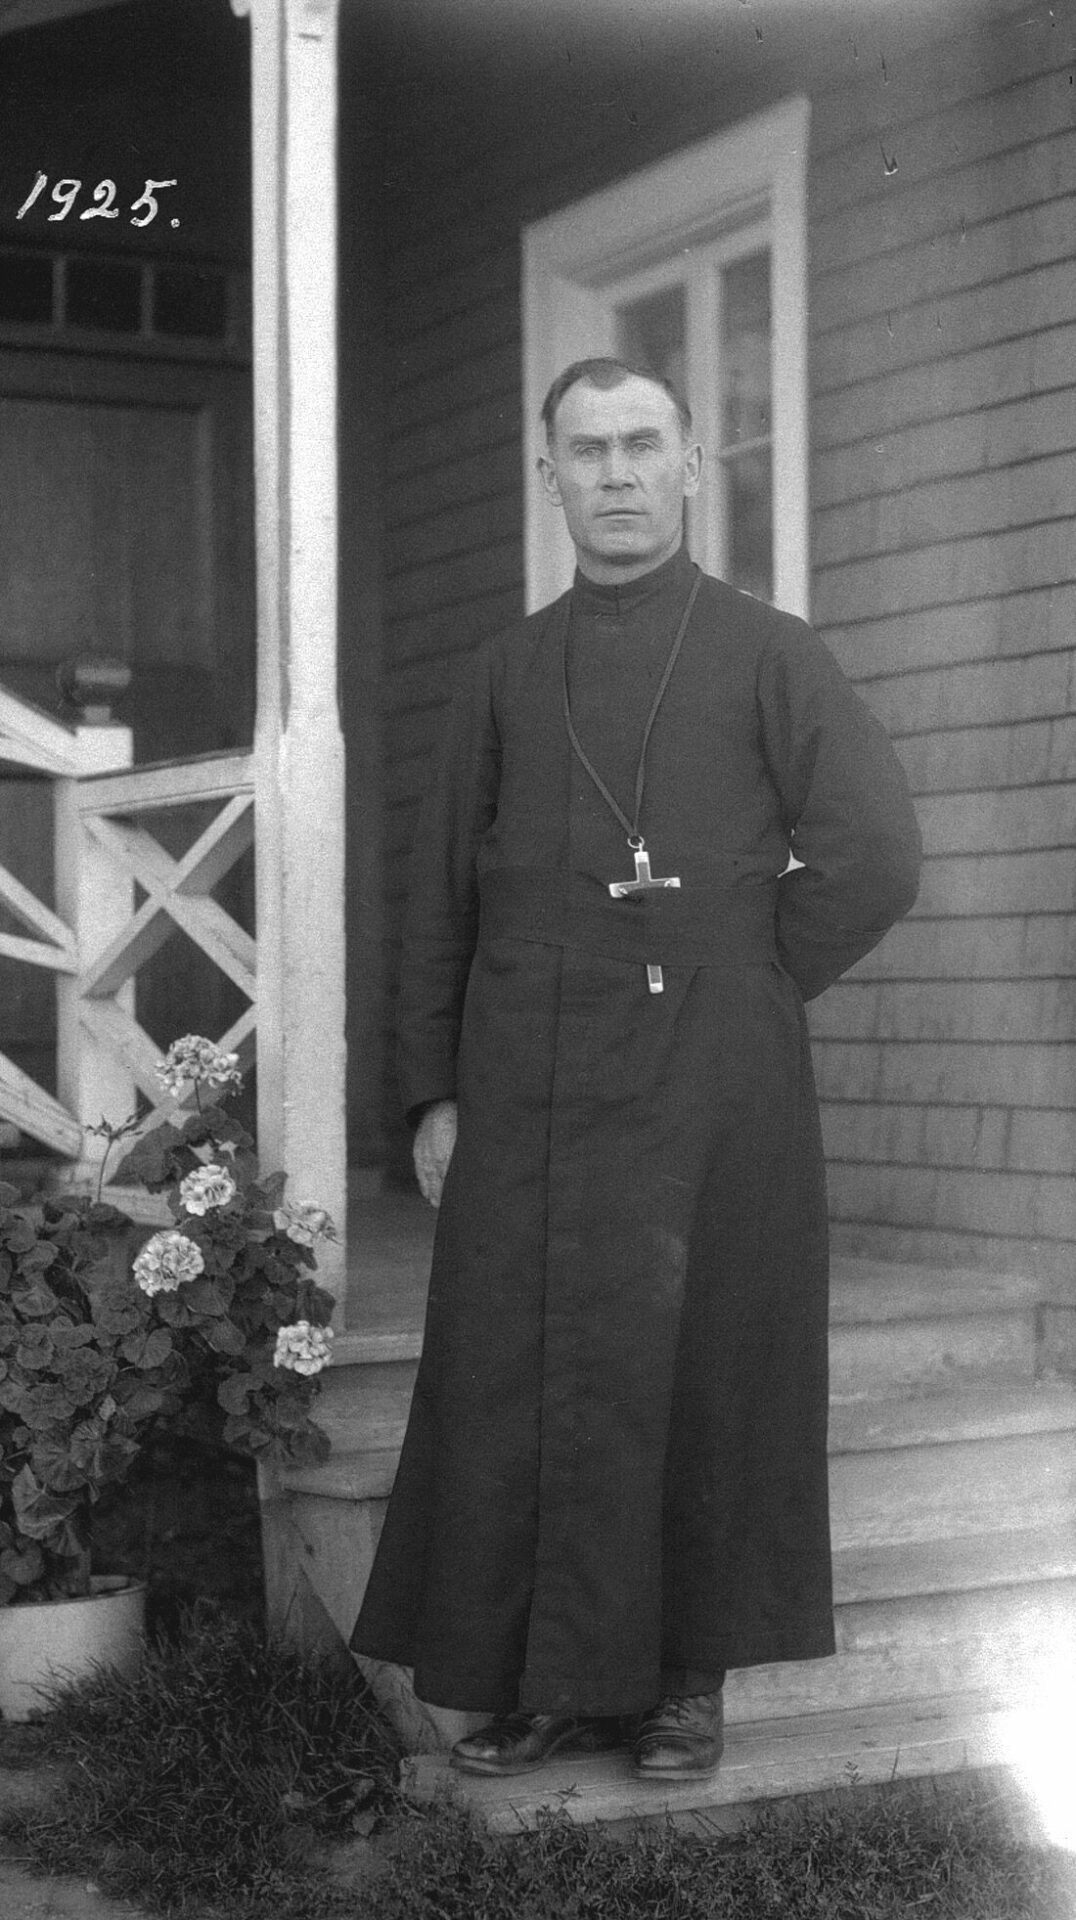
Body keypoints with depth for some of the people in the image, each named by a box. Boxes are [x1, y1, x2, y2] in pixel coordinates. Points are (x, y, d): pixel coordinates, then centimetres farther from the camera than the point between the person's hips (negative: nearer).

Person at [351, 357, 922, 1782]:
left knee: (704, 1375, 2)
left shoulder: (769, 654, 3)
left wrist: (743, 996, -5)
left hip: (710, 1090, -2)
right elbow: (444, 897, 12)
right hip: (533, 1089, 3)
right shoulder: (509, 672, 12)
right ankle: (551, 1678, 13)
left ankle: (690, 1680, 14)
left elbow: (872, 858, -8)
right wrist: (435, 1094, 5)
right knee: (522, 1379, 1)